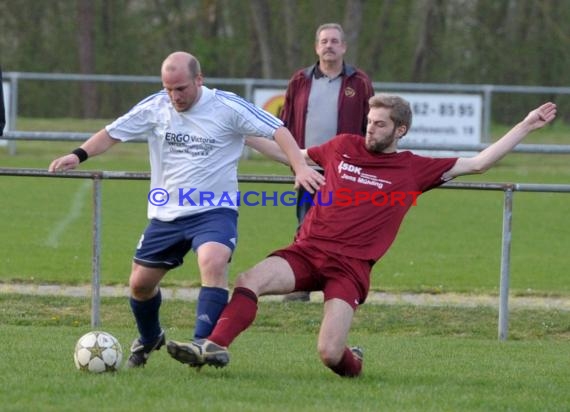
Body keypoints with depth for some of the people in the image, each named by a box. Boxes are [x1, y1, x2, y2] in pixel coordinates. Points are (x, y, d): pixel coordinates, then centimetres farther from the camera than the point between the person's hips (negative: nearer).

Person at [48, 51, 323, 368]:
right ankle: (149, 339, 39)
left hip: (215, 211, -4)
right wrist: (79, 155, -12)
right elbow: (112, 134, 5)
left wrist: (300, 166, -24)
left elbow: (278, 131, -10)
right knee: (140, 282, 8)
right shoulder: (155, 107, -1)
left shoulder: (228, 107, -11)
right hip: (166, 214, 4)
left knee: (213, 262, -33)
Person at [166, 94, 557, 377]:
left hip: (350, 267, -3)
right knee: (249, 281, -26)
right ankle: (214, 347, -31)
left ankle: (352, 362, 19)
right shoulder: (344, 147, 13)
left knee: (330, 354, -17)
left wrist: (526, 126, 3)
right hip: (307, 251, 3)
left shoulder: (414, 169, 5)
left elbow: (477, 163, 6)